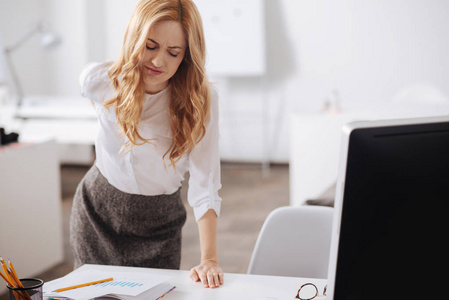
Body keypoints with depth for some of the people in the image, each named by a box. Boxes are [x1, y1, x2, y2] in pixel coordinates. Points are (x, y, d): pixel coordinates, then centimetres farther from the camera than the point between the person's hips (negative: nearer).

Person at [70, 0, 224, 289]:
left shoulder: (201, 100, -23)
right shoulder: (99, 80, -16)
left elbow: (205, 186, -27)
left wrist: (209, 258, -35)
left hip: (158, 226, -2)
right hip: (96, 211, 2)